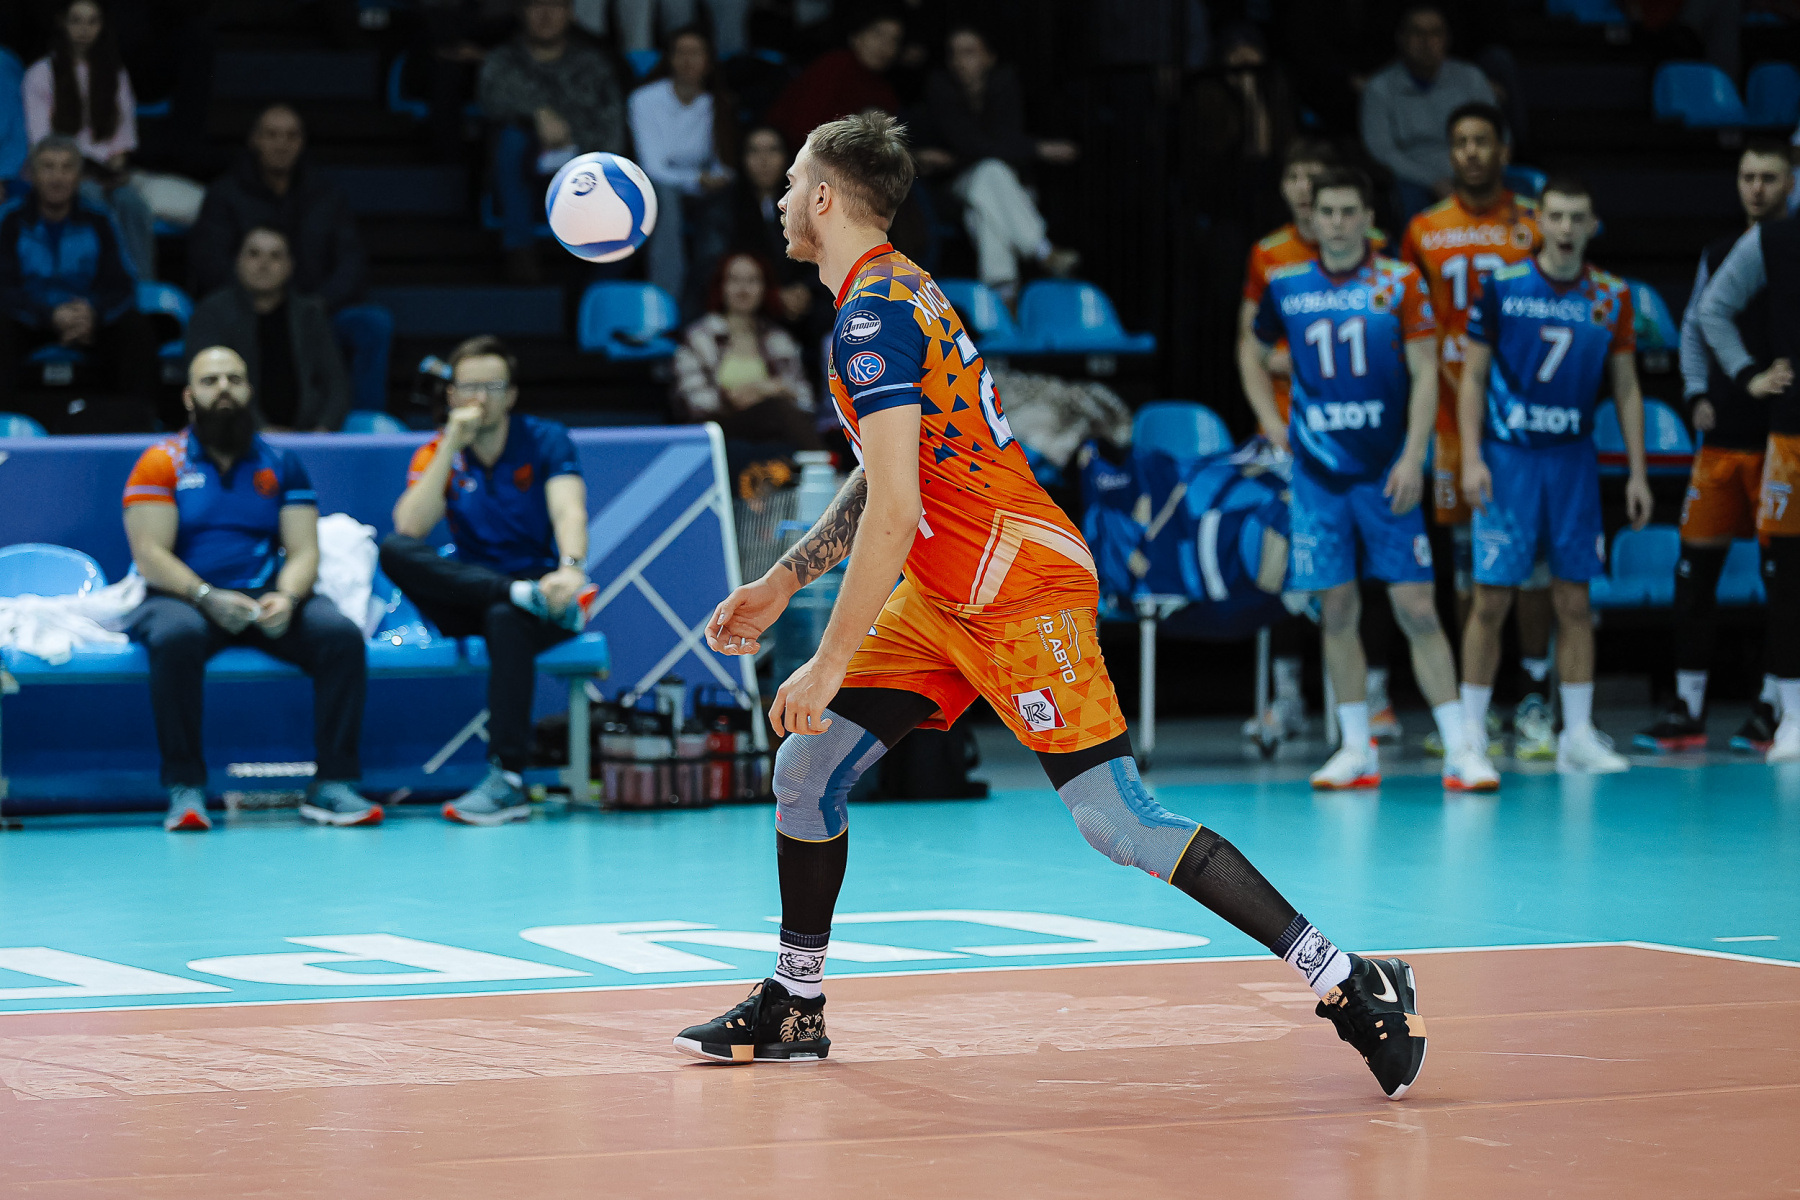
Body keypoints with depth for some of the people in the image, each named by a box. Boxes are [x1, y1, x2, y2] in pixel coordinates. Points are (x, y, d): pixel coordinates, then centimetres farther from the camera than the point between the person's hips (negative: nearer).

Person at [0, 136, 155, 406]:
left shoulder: (97, 220, -1)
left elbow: (121, 287, -4)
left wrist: (93, 313, -28)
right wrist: (51, 317, -32)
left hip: (89, 320, 2)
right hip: (28, 320, -2)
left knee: (135, 327, -24)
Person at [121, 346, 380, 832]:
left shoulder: (281, 465, 13)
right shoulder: (162, 463, 5)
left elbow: (302, 551, 6)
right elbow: (150, 555, -6)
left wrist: (287, 598, -17)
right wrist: (208, 597, -22)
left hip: (268, 597, 3)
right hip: (187, 600, -3)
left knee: (342, 635, -25)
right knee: (176, 638, -38)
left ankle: (333, 784, -23)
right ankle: (185, 789, -30)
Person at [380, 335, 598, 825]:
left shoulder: (545, 441, 2)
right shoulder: (438, 453, 7)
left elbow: (569, 512, -16)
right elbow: (410, 528, -11)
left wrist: (570, 567, -38)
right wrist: (452, 446, -14)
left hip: (542, 582, -3)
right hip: (468, 597, 3)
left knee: (506, 618, -40)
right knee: (394, 551, -24)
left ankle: (508, 780, -44)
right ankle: (525, 595, -37)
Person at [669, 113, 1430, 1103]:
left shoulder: (873, 317, -18)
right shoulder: (890, 297, 14)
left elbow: (893, 514, -25)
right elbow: (879, 485, 24)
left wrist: (831, 663, -22)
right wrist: (776, 588, 25)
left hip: (1018, 594, -10)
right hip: (942, 596, 10)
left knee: (1119, 823, -14)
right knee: (805, 768, 8)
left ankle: (1352, 987, -13)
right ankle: (794, 1007, 21)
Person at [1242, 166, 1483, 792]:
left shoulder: (1401, 283, -2)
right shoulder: (1286, 286, 4)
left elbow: (1425, 375, -4)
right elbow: (1255, 357, 20)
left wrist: (1412, 458, -12)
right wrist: (1271, 421, 5)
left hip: (1387, 474, -2)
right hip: (1318, 471, 2)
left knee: (1417, 610, -5)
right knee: (1337, 610, 3)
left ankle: (1458, 750, -2)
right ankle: (1357, 751, 11)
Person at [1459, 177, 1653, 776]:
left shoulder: (1612, 296, 4)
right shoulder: (1500, 286, -3)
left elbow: (1626, 388, 9)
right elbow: (1473, 377, 0)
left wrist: (1637, 473, 5)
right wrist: (1471, 458, -9)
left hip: (1574, 458, 2)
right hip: (1508, 457, -2)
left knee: (1574, 600, 3)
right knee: (1491, 598, -3)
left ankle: (1578, 736, 7)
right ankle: (1471, 733, 5)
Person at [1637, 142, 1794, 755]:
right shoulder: (1720, 252, 12)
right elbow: (1694, 325, 20)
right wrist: (1697, 394, 7)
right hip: (1723, 435, 5)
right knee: (1696, 563, 1)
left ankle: (1771, 708, 7)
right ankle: (1687, 709, 6)